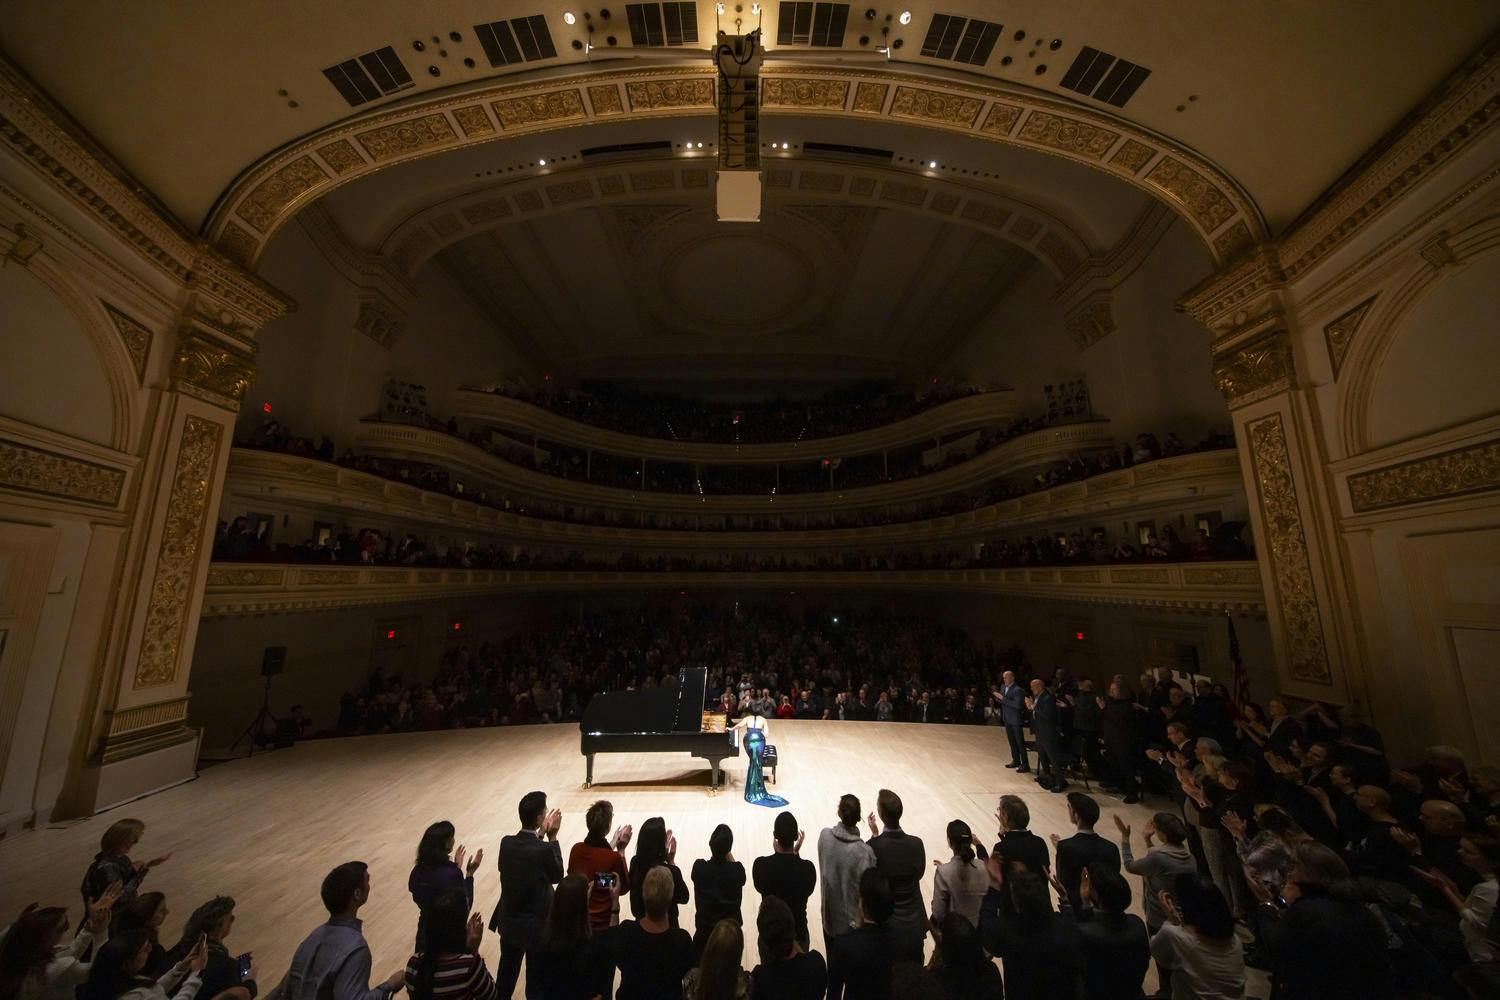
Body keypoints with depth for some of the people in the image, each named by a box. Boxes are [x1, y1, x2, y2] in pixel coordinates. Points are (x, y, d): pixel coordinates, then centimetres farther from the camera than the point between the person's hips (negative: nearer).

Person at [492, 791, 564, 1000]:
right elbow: (557, 876, -12)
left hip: (508, 921, 5)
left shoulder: (506, 842, -15)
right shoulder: (544, 850, -31)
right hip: (536, 925, -5)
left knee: (507, 971, 26)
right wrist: (552, 838, -12)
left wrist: (540, 834, -1)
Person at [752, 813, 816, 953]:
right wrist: (796, 854, -5)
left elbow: (761, 888, -2)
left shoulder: (761, 865, -23)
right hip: (798, 933, 0)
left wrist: (777, 854, -5)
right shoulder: (807, 867, -24)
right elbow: (808, 890, -3)